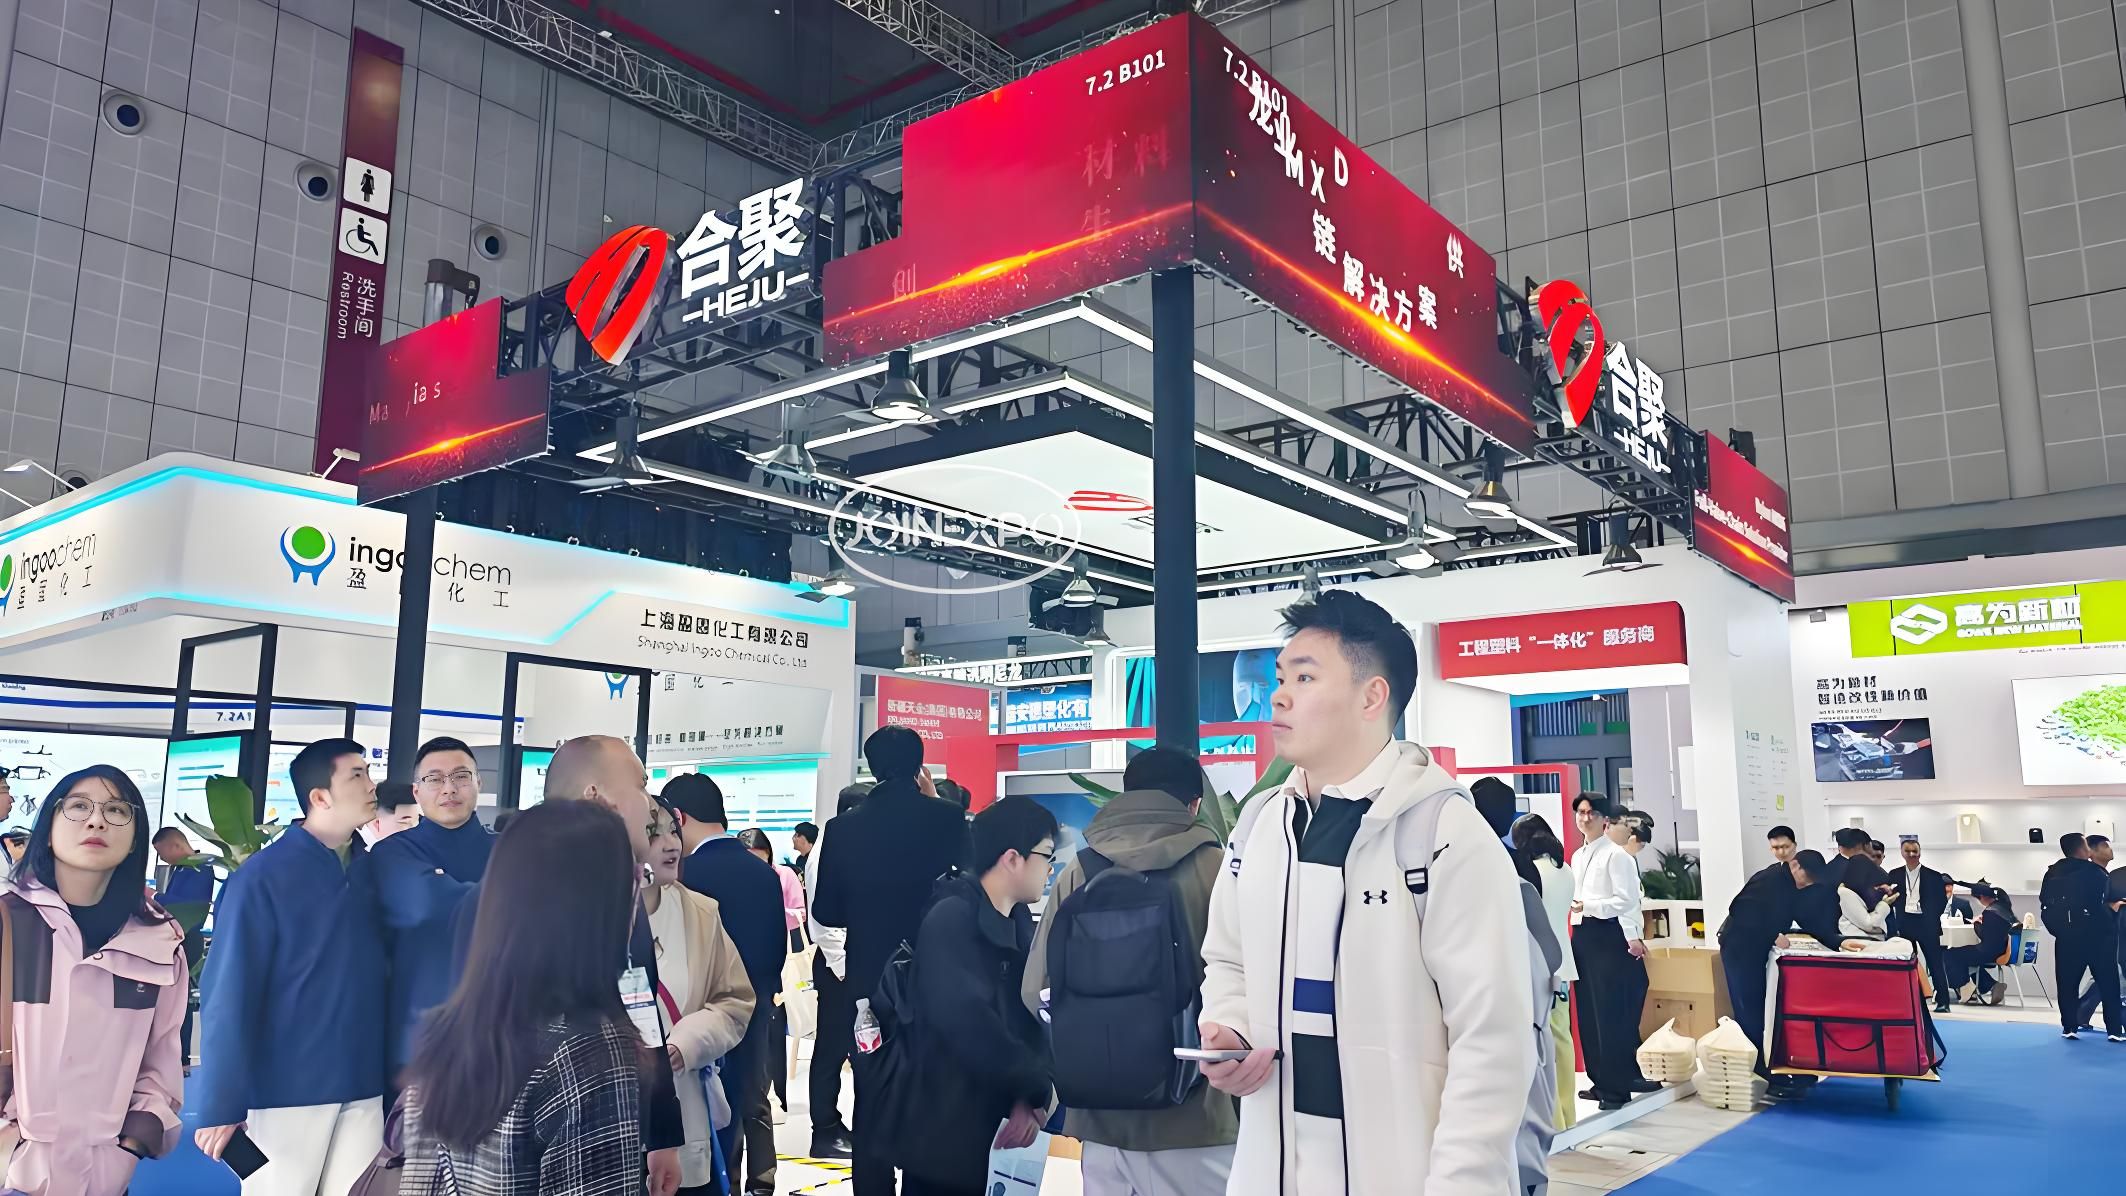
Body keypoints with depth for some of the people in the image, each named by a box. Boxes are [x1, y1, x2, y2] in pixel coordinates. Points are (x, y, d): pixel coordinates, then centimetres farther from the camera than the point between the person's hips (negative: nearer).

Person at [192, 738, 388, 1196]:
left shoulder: (371, 870, 5)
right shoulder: (263, 876, -10)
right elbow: (229, 994, -12)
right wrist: (222, 1102, -14)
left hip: (363, 1087, 5)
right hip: (286, 1089, -5)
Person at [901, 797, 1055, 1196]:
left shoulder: (1019, 923, 9)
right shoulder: (951, 919, -17)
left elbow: (1031, 1015, 2)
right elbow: (967, 1020, -28)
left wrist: (1029, 1095, -14)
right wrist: (1037, 1089, -19)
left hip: (998, 1128, 8)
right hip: (946, 1133, -7)